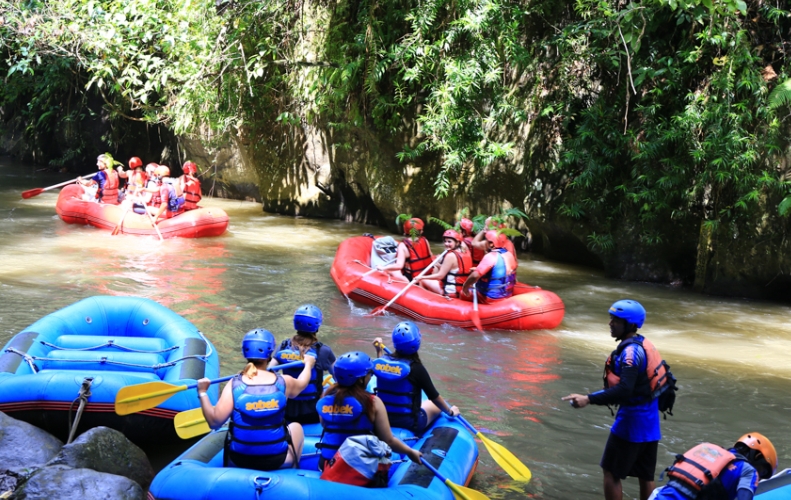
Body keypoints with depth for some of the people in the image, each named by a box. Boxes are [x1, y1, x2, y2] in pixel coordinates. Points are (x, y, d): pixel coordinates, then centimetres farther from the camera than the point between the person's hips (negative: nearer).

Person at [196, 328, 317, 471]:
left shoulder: (234, 385, -14)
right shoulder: (283, 382, -9)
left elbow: (214, 422, -17)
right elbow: (301, 384, 15)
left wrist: (202, 393, -5)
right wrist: (308, 365, 36)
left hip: (238, 461, 0)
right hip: (277, 462, 0)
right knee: (296, 427, 30)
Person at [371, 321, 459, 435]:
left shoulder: (382, 361, -6)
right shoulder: (416, 368, -20)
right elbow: (434, 397, -8)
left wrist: (378, 351, 28)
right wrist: (450, 412, 7)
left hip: (382, 420, 5)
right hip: (409, 423, -5)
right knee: (436, 405, 22)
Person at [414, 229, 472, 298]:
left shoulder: (451, 255, -19)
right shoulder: (465, 253, 6)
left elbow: (440, 275, -18)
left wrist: (422, 277, -12)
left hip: (451, 292, -9)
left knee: (422, 281, 3)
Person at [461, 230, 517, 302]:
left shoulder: (491, 256, -24)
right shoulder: (509, 254, 1)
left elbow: (475, 275, -35)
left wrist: (465, 287, -19)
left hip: (492, 298, -8)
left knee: (463, 293, 9)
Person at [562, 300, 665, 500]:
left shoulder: (631, 351, -20)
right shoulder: (642, 344, 9)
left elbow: (625, 390, -29)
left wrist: (589, 399, -32)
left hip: (632, 420, -9)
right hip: (648, 420, 9)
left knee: (611, 472, 1)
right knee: (645, 475, 14)